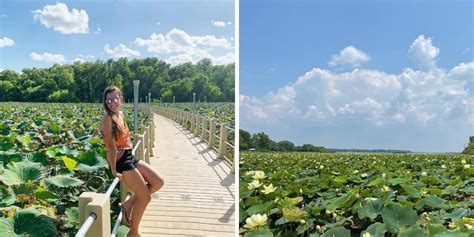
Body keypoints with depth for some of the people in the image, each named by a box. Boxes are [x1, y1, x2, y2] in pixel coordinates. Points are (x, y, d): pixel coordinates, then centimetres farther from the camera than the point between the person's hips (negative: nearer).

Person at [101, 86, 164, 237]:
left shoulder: (120, 114, 10)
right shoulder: (108, 118, -16)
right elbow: (111, 146, -20)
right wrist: (114, 170, -22)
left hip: (130, 157, 9)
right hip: (121, 162, -9)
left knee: (158, 182, 9)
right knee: (145, 197, -2)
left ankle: (128, 205, 16)